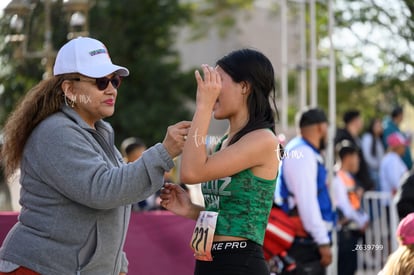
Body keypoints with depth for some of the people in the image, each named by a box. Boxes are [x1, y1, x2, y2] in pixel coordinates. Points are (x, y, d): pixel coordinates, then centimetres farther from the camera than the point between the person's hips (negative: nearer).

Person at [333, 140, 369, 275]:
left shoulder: (349, 178, 14)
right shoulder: (338, 179, -14)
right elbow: (345, 207, -17)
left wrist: (364, 219, 5)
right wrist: (361, 222, -10)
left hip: (354, 229, 9)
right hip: (345, 230, -9)